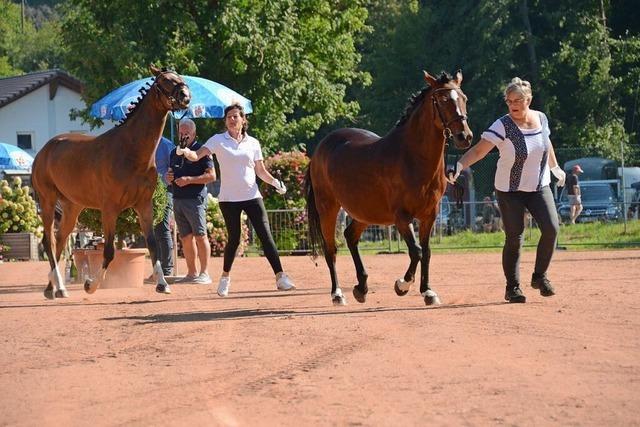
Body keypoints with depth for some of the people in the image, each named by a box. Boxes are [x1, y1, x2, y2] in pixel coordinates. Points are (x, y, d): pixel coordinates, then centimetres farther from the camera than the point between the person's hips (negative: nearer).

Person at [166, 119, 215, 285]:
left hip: (195, 199, -7)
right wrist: (169, 178, 4)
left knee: (200, 236, -7)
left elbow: (211, 176, -10)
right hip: (177, 200, 7)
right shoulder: (175, 152, 18)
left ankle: (204, 273, -6)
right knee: (185, 238, 8)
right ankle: (191, 273, 13)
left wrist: (189, 180, -17)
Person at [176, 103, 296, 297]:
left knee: (266, 235, -8)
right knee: (234, 239, 2)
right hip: (229, 198, -1)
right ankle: (225, 277, 23)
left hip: (252, 196, 1)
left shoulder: (253, 143, 8)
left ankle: (280, 277, -10)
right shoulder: (218, 140, 2)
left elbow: (261, 171, 11)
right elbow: (197, 155, -11)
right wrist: (186, 152, -33)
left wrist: (274, 181, -7)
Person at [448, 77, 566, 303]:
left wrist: (556, 168, 32)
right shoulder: (502, 126, -18)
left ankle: (539, 276, 8)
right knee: (514, 238, -4)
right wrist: (459, 166, -43)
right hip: (510, 191, -4)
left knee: (551, 228, -11)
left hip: (539, 187, 4)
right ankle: (512, 287, 10)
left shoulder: (541, 118, -2)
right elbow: (478, 150, -27)